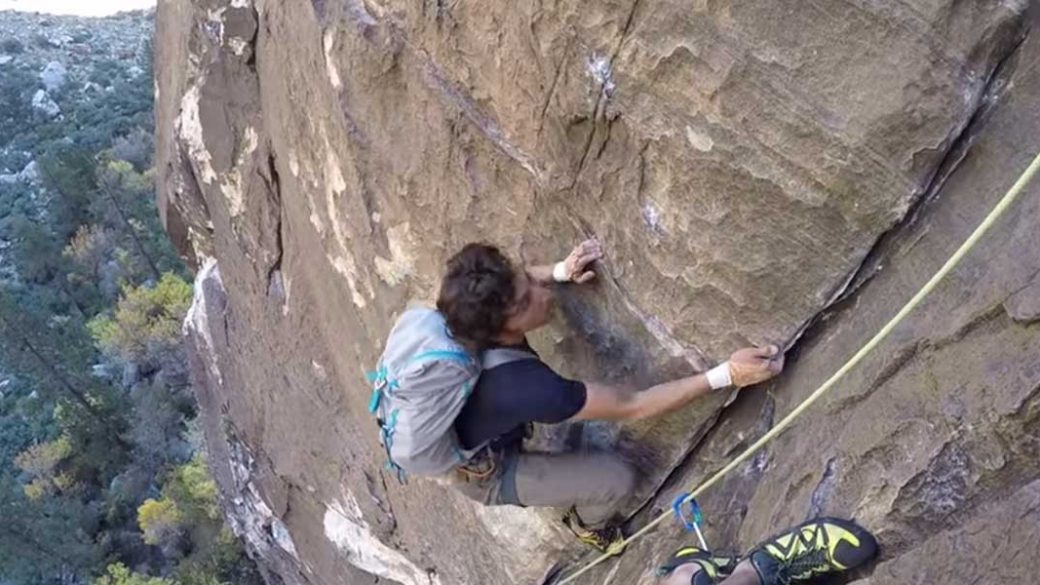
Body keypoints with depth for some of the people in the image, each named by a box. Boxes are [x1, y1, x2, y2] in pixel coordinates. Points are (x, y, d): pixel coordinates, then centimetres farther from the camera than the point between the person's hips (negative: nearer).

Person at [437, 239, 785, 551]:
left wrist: (560, 272, -12)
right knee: (618, 478, -12)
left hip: (459, 436, 7)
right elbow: (631, 407, -36)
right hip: (487, 476, -7)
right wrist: (726, 375, -37)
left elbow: (509, 287, 2)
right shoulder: (524, 386, -45)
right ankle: (586, 526, 24)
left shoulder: (470, 317, -26)